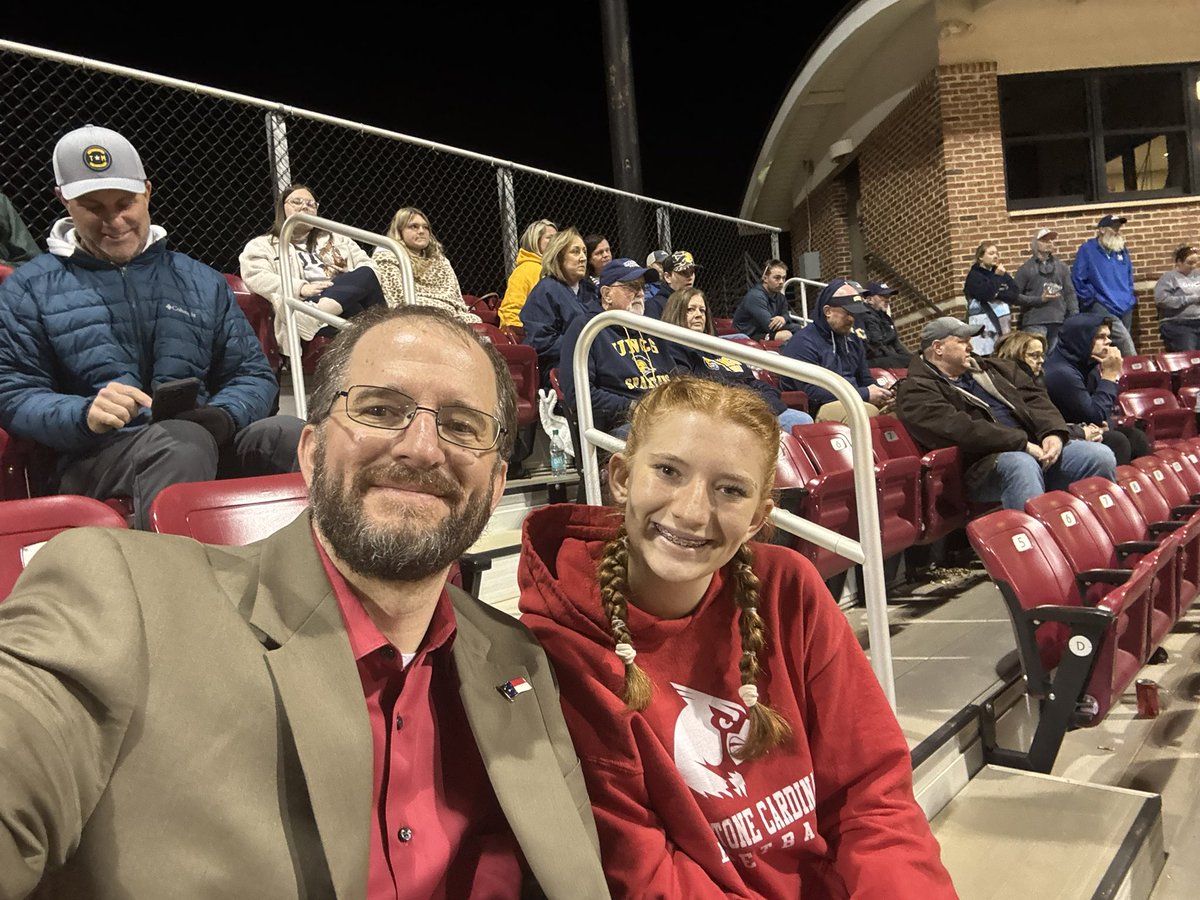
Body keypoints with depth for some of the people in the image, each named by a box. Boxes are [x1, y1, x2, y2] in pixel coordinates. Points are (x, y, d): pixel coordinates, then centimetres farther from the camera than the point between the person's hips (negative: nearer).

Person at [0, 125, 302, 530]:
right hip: (96, 457, -2)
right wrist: (85, 415, -17)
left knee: (292, 434, -31)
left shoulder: (202, 282, 21)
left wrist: (222, 415, -7)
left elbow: (254, 375, 18)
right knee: (183, 442, -38)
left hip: (209, 442, 3)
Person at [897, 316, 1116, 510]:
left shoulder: (989, 367, 24)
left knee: (1100, 456, -10)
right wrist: (1022, 444, -18)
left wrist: (1053, 432, -5)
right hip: (983, 464, -7)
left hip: (1036, 448, 7)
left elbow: (1034, 397, 16)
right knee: (1021, 464, -37)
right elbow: (959, 430, -16)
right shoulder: (916, 392, -1)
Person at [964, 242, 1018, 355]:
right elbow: (985, 294, -16)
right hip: (984, 324, -6)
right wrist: (996, 277, -7)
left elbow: (1014, 295, 7)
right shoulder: (974, 275, 0)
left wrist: (998, 294, -9)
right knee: (986, 358, -15)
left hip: (1002, 322, 6)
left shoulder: (1002, 274, 16)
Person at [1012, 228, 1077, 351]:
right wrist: (1039, 299, -9)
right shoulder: (1026, 268, 5)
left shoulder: (1061, 266, 15)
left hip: (1059, 322, 4)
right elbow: (1014, 296, 0)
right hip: (1035, 323, -4)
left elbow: (1070, 293, 12)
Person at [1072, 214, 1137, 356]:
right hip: (1102, 307, -7)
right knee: (1123, 337, -23)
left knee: (1123, 340, 9)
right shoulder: (1087, 250, -6)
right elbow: (1077, 279, -9)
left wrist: (1130, 296, 16)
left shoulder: (1122, 250, 13)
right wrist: (1092, 299, -10)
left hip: (1125, 307, 7)